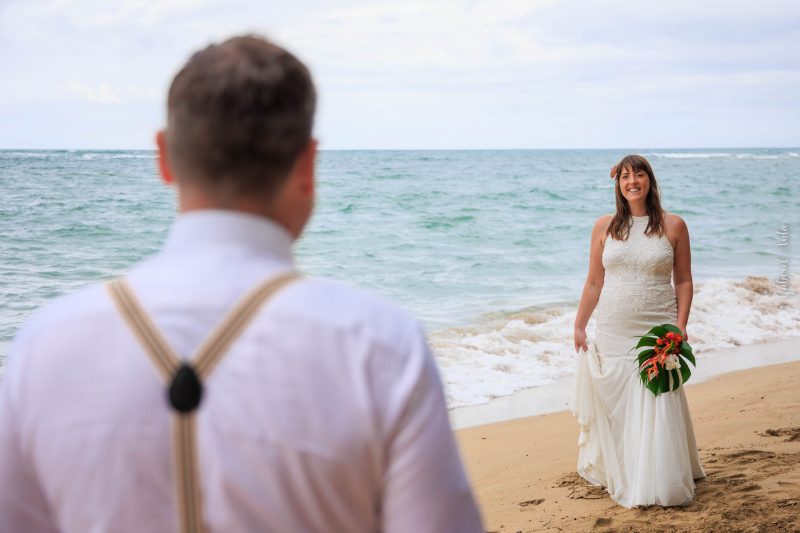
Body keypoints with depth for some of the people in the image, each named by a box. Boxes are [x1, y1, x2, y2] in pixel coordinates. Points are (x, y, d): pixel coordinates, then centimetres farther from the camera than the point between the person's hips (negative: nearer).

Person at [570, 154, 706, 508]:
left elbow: (684, 280, 3)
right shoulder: (605, 227, 4)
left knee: (658, 406, -5)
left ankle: (659, 484, 7)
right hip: (613, 332, 2)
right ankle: (618, 476, 23)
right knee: (614, 405, 6)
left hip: (657, 330, -2)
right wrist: (579, 326, 7)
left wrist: (681, 326, -7)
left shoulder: (673, 226, 1)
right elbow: (594, 282, 8)